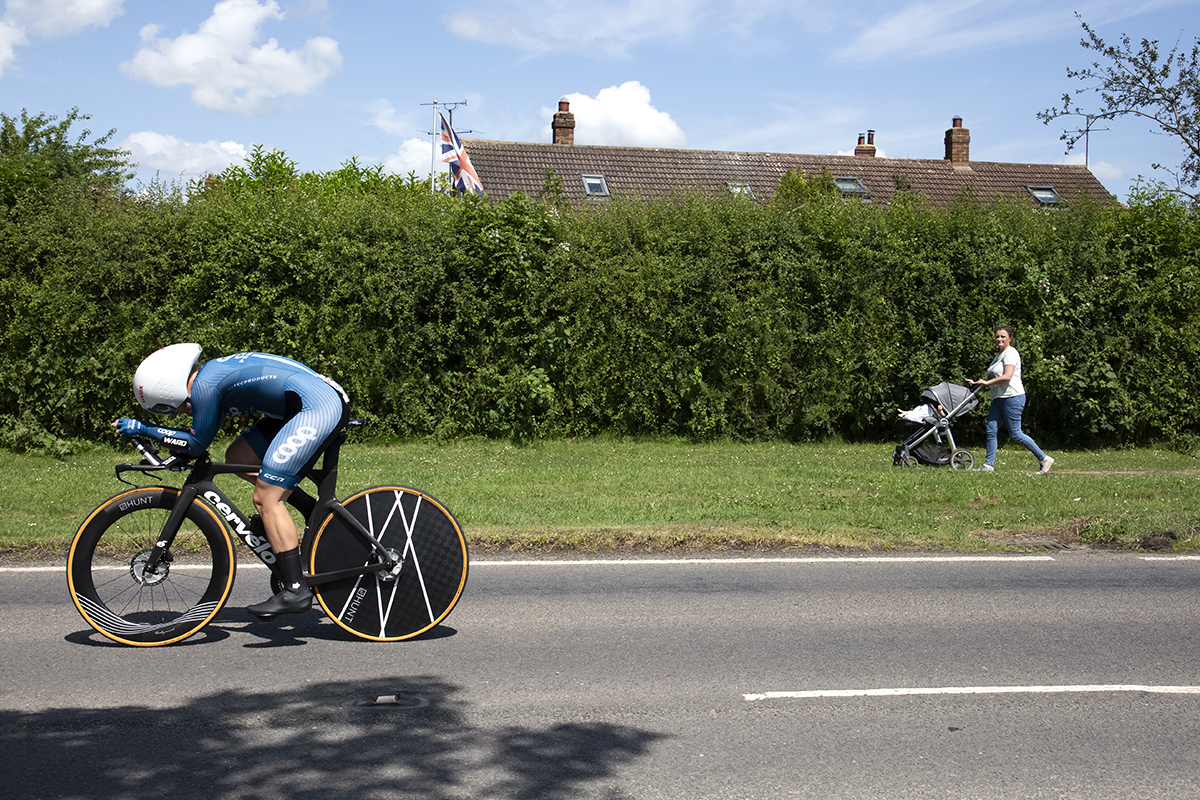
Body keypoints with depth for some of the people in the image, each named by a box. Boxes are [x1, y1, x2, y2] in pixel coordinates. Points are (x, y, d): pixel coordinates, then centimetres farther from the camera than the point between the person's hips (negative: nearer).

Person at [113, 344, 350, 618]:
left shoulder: (204, 386, -11)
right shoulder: (212, 372, 17)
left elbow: (197, 444, -1)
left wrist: (143, 428, 6)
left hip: (319, 408, -10)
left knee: (265, 498, -7)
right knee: (237, 457, 16)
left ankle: (296, 591, -6)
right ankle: (315, 511, 18)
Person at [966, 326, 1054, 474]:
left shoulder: (1010, 353, -10)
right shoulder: (999, 354, 19)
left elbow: (1007, 376, -22)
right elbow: (993, 378, 25)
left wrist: (987, 382, -17)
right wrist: (977, 383, 13)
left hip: (1012, 397, -9)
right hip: (998, 399, 9)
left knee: (1015, 434, -7)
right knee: (991, 430, 2)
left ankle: (1044, 459, 2)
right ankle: (989, 464, 6)